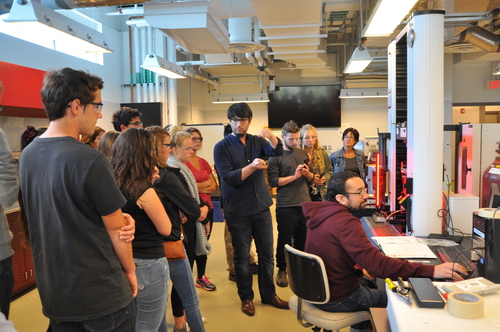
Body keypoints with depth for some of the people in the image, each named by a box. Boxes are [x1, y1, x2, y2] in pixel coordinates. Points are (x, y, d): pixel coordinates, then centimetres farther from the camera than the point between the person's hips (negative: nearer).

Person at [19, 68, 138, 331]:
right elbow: (116, 230, -16)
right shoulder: (90, 160, -23)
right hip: (103, 295, -6)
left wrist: (117, 215, -1)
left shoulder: (27, 155, 0)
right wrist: (130, 271, 0)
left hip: (52, 293, 7)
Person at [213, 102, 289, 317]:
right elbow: (228, 178, -16)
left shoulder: (258, 141, 6)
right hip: (238, 211, -3)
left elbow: (278, 153, -10)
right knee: (242, 257, 8)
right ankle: (246, 298, 25)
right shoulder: (222, 147, -6)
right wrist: (252, 166, -29)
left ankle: (269, 294, 30)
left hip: (262, 207, 4)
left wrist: (271, 136, -29)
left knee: (267, 253, 13)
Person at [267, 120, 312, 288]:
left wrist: (307, 173, -7)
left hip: (305, 204, 5)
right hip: (286, 206, -4)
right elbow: (273, 180, -13)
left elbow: (311, 179, 15)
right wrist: (294, 176, -17)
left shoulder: (303, 154, 12)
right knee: (285, 240, 5)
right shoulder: (276, 156, -4)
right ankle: (282, 270, 21)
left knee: (303, 239, 12)